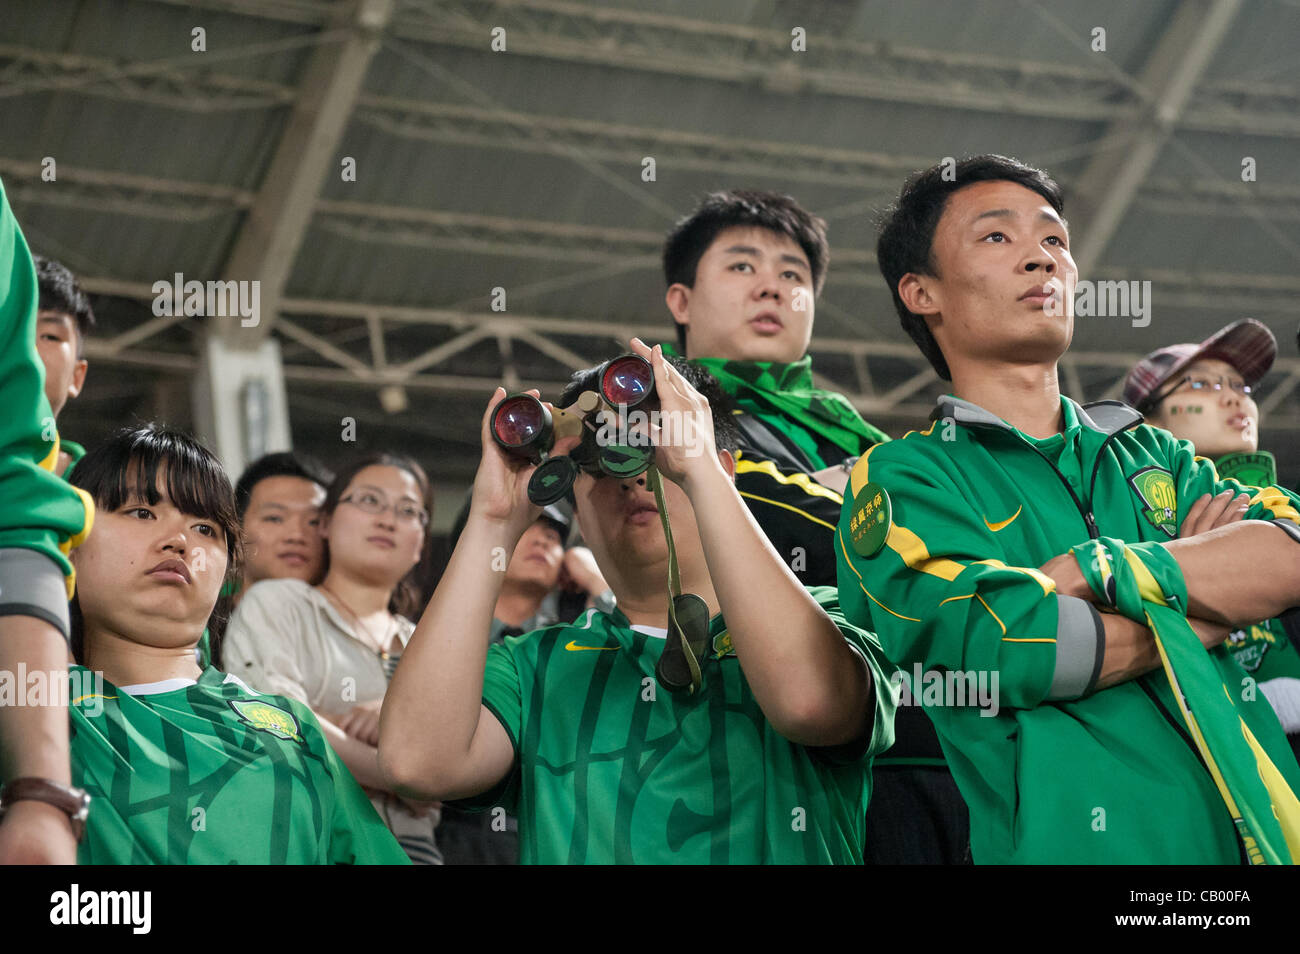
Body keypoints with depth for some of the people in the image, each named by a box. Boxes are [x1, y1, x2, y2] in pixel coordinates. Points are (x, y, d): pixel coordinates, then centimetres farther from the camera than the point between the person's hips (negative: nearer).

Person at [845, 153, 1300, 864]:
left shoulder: (1150, 455, 20)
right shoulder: (902, 478, 5)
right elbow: (1002, 645, -10)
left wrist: (1099, 572, -9)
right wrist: (1224, 599, 2)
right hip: (1067, 841, -3)